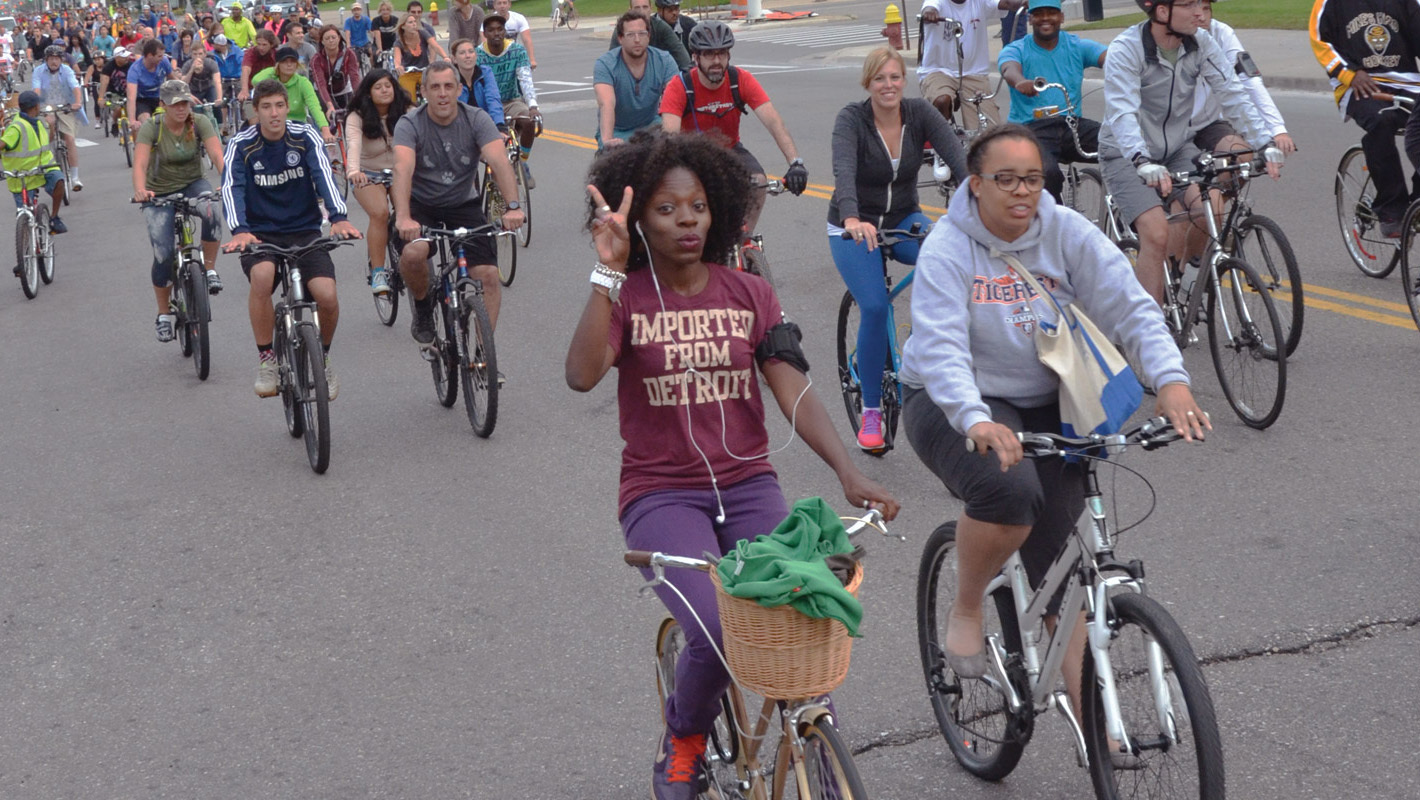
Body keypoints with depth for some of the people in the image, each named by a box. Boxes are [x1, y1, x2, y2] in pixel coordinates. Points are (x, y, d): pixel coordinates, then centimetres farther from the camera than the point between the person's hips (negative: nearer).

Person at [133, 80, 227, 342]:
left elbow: (217, 154, -26)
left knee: (210, 211, -35)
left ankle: (210, 270, -15)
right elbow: (140, 163, -29)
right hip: (159, 192, -1)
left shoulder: (199, 122, -13)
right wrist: (140, 190, -50)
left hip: (192, 184, 1)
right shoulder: (151, 127, -17)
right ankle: (164, 314, 9)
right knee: (163, 254, -11)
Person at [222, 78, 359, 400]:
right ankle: (266, 359, -17)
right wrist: (239, 230, -40)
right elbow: (231, 188, -20)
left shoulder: (305, 137, -5)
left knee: (327, 297, -21)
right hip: (261, 234, -1)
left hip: (304, 231, 1)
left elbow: (323, 175, -20)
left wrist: (339, 217, -39)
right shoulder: (241, 145, -6)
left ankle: (323, 357, 11)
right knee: (262, 275, -35)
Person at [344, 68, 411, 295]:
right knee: (380, 213, -28)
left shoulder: (406, 112, -9)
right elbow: (353, 144, -33)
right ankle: (377, 272, -19)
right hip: (368, 175, -2)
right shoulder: (357, 118, -15)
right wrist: (353, 170, -53)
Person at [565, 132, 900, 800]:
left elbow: (795, 392, -4)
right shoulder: (626, 297, -1)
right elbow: (582, 375, -20)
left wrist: (849, 473, -19)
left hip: (747, 487, 3)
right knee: (717, 633, -25)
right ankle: (683, 743, 8)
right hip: (661, 494, -2)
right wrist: (608, 270, -23)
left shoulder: (750, 296, 7)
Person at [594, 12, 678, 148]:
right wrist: (607, 140, -51)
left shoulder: (664, 61, -11)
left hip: (650, 126, 2)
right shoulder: (605, 64, -18)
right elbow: (606, 105, -34)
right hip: (617, 131, -2)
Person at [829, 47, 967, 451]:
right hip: (854, 228, -3)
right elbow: (843, 170, -35)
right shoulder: (851, 118, -18)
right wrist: (852, 219, -54)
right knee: (875, 308, -23)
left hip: (904, 220, 3)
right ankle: (870, 412, -7)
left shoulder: (919, 113, -9)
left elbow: (956, 155, -23)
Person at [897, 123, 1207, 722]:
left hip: (1046, 408, 4)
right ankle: (965, 610, -6)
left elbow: (1129, 308, -12)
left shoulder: (1067, 234, -5)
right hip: (954, 406, -3)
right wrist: (975, 420, -44)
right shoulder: (947, 248, -14)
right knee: (1009, 489, -34)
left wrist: (1171, 380, -30)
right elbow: (939, 346, -27)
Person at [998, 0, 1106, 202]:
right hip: (1031, 128, -3)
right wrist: (1020, 81, -45)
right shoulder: (1017, 50, 5)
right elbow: (1010, 69, -19)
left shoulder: (1076, 46, 12)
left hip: (1072, 126, 3)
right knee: (1048, 173, -35)